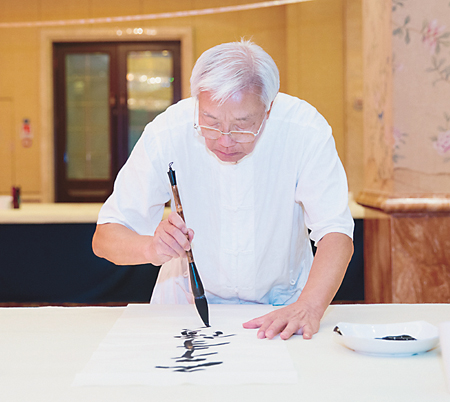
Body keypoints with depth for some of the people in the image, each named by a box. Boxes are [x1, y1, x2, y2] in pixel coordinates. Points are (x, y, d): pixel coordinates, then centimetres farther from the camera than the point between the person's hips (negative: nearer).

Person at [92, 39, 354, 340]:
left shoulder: (306, 131, -21)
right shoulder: (165, 136, -20)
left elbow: (335, 233, -24)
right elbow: (105, 238, -16)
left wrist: (308, 308, -42)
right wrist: (151, 249, -38)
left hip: (281, 302, 4)